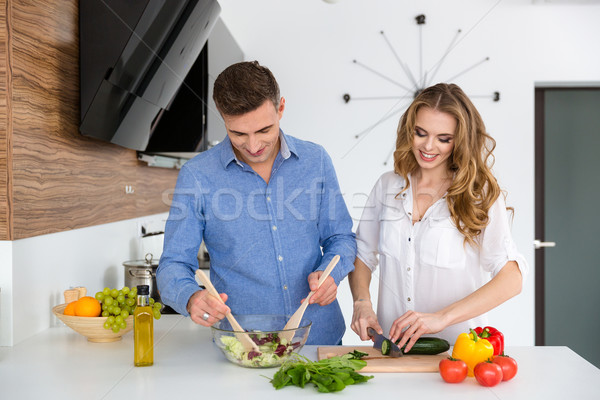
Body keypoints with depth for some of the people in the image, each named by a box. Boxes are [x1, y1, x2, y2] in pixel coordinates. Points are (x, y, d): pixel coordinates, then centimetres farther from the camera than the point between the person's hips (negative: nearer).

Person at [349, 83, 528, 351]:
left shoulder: (481, 195, -3)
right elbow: (362, 254, 16)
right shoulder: (388, 185, 8)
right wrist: (362, 303, -4)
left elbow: (511, 278, -12)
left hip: (456, 347, -2)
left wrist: (442, 317, -22)